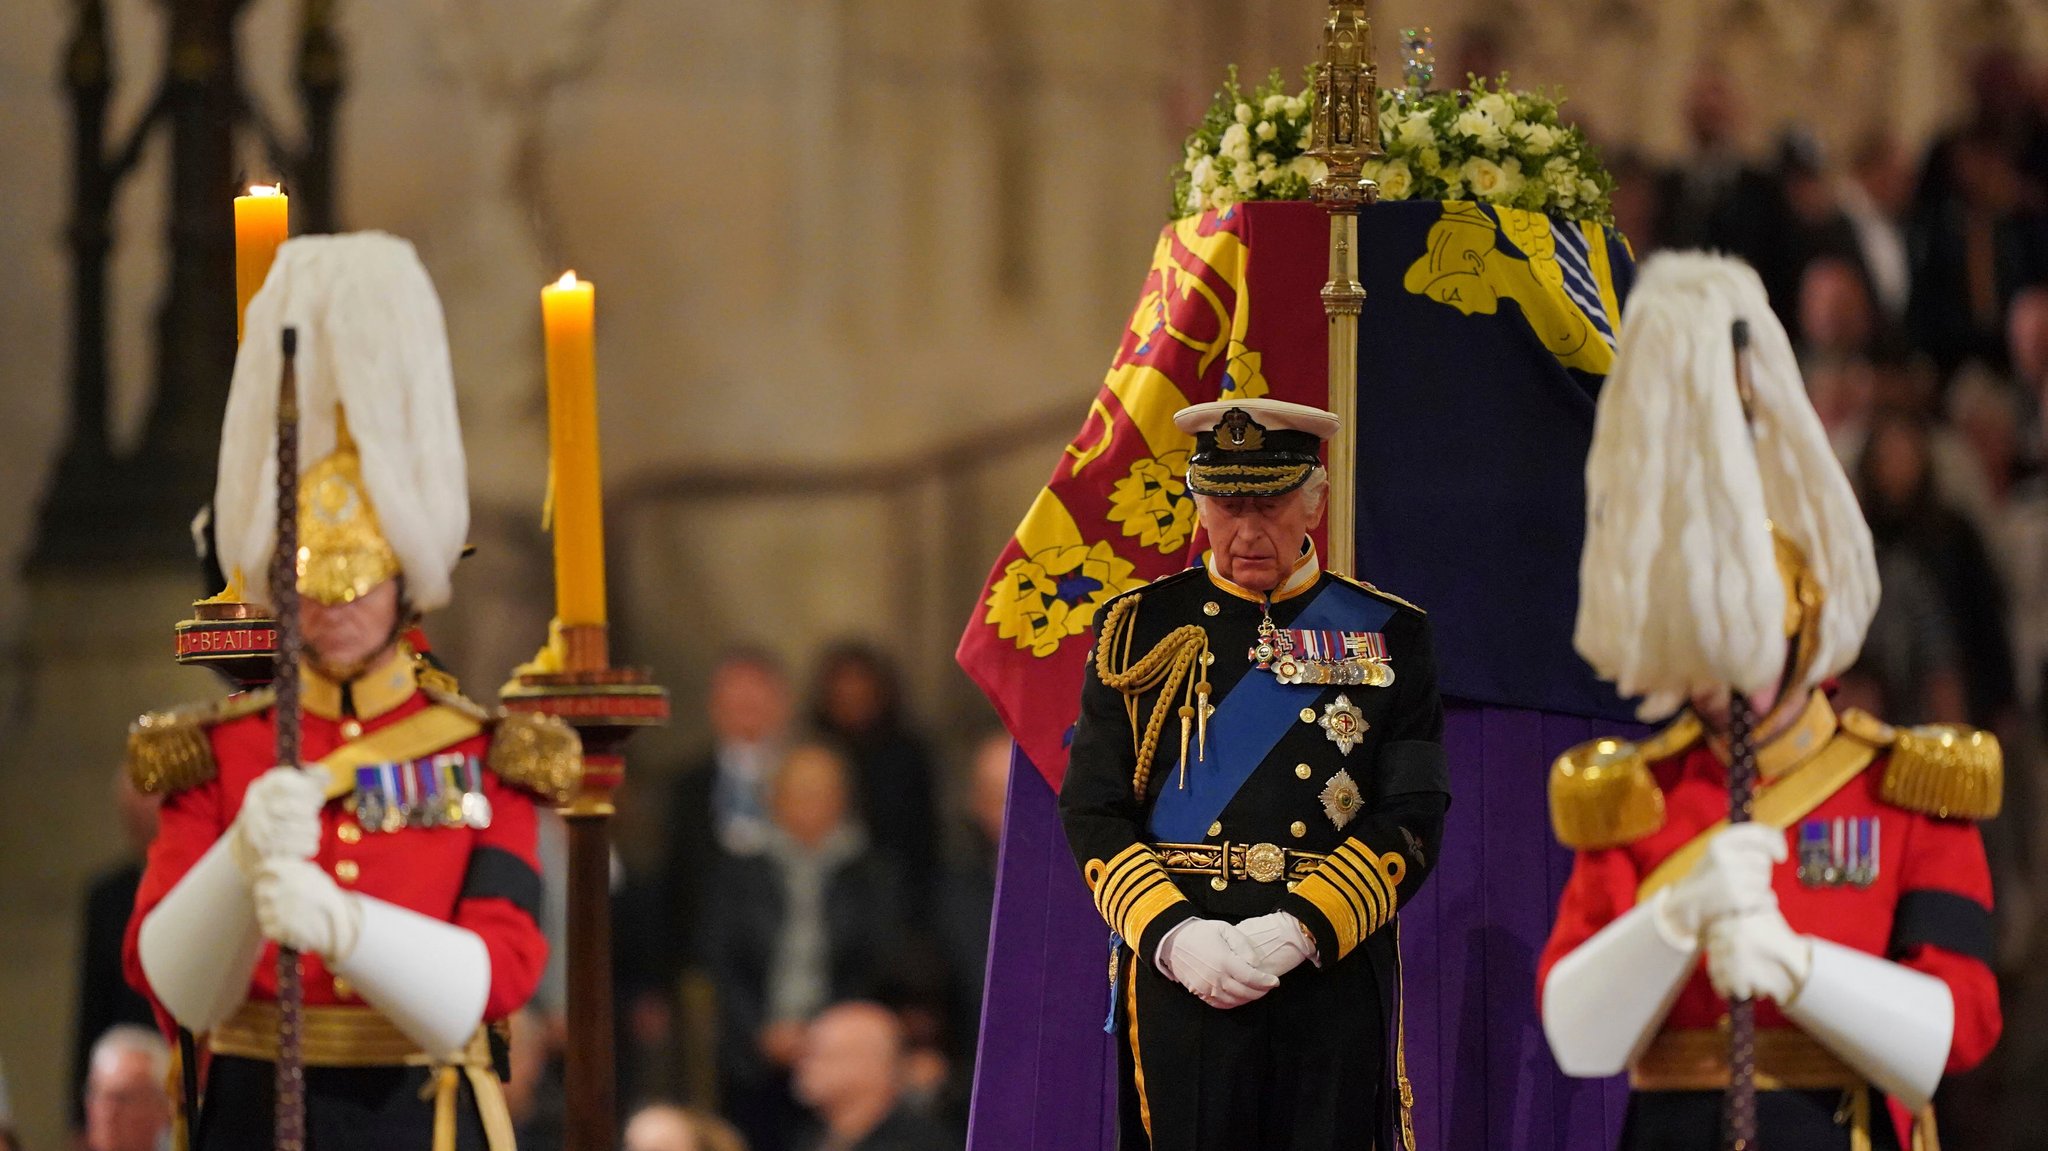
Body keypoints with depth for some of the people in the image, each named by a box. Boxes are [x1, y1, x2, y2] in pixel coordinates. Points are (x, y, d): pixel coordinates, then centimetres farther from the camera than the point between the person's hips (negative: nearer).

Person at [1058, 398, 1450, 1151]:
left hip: (1335, 972, 0)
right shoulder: (1140, 630, 10)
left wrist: (1300, 930, -13)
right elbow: (1092, 812, 5)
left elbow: (1414, 821, 1)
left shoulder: (1389, 637, 8)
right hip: (1180, 977, 0)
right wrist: (1174, 934, -11)